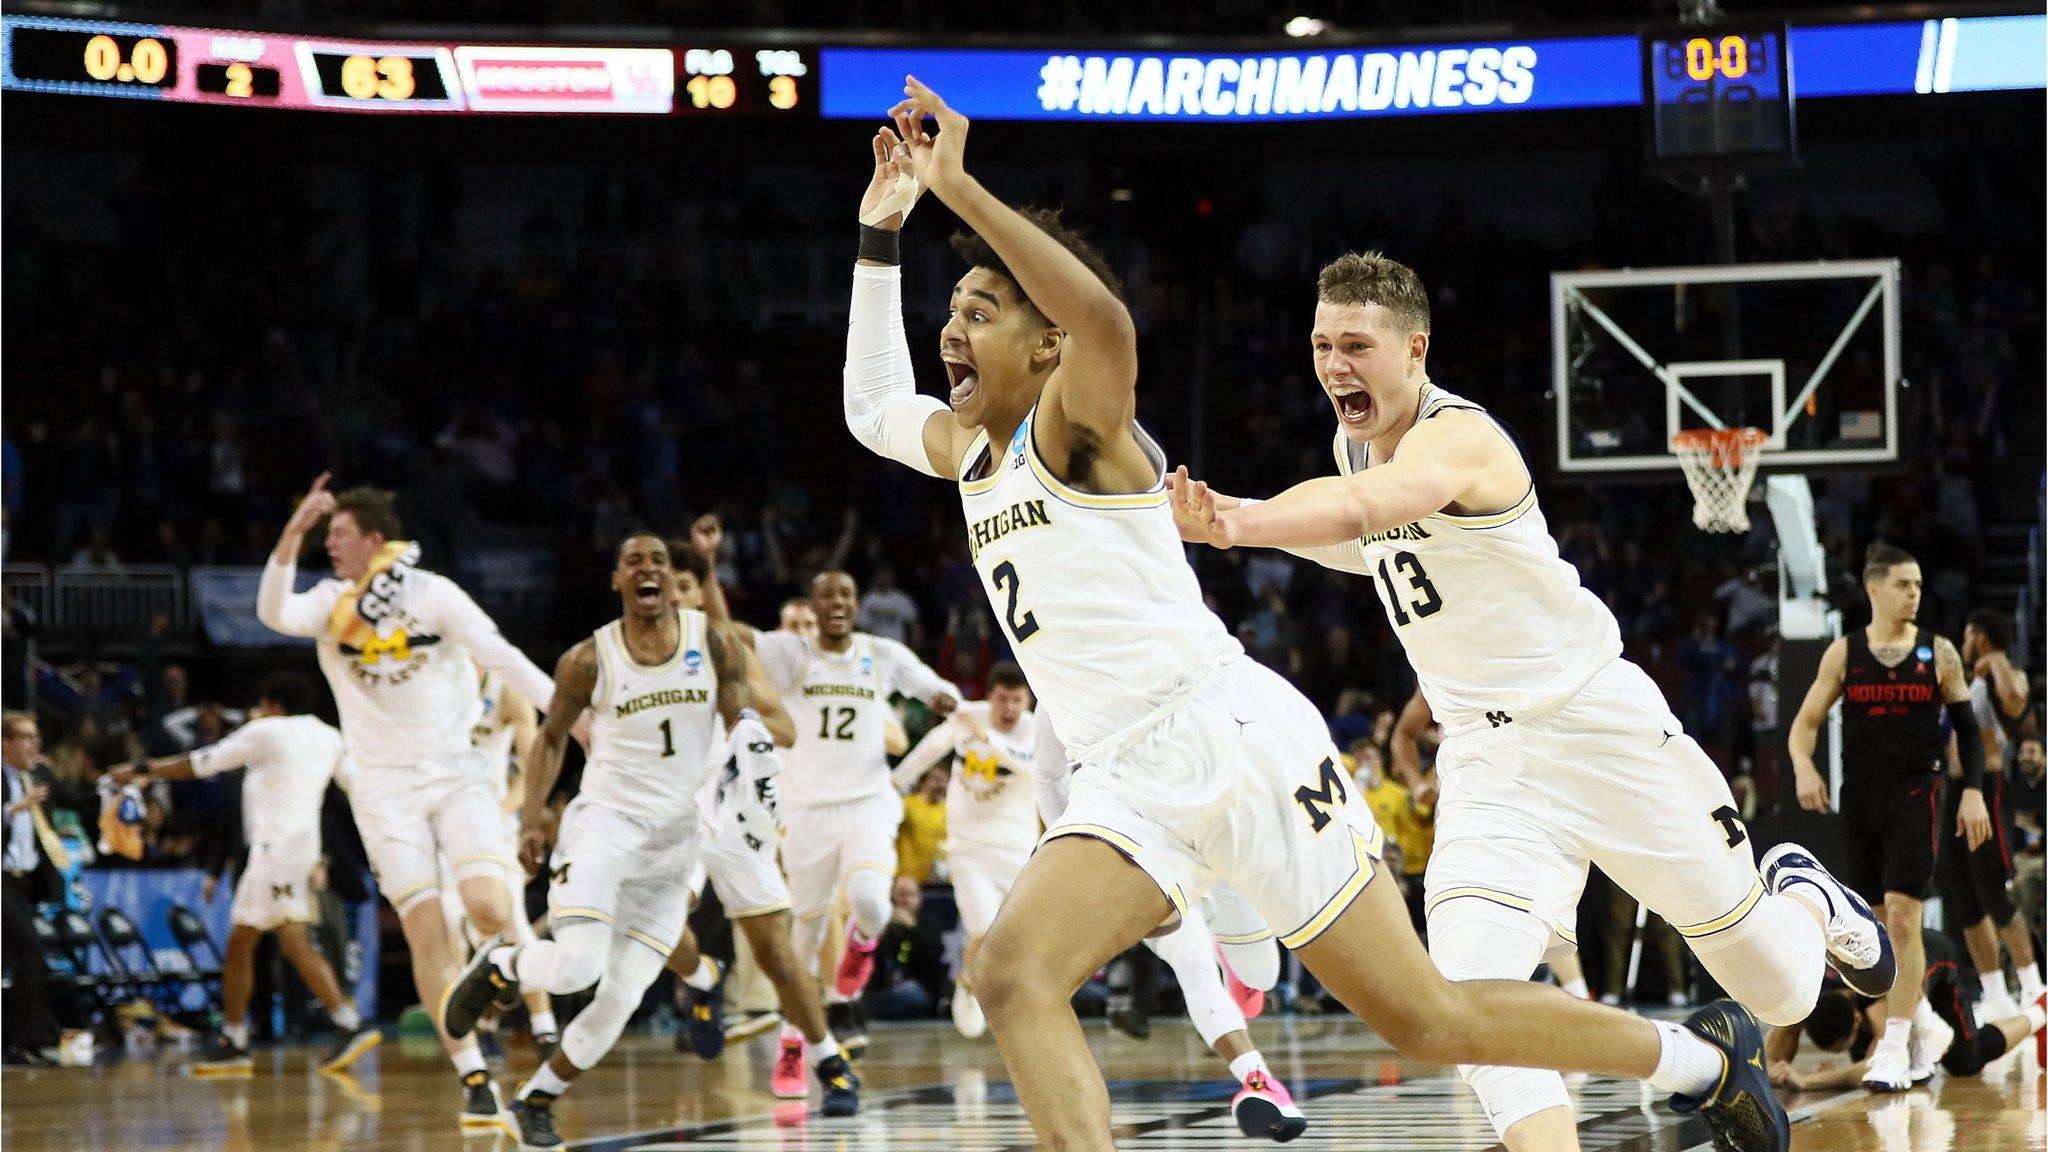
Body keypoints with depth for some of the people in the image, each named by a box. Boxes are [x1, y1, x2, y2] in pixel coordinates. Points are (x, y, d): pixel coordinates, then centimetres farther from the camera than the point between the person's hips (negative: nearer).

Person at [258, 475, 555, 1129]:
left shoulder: (433, 594, -3)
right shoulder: (332, 603, 3)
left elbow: (503, 659, -5)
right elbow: (274, 614, -16)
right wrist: (294, 532, -28)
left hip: (455, 774, -2)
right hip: (385, 790, 2)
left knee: (490, 909, -18)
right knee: (426, 931, -8)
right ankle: (475, 1080, -5)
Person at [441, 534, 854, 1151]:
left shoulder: (713, 643, -1)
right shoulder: (589, 660, -5)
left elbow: (748, 715, 4)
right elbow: (551, 737, 8)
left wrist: (755, 728, -21)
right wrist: (532, 820, 0)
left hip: (674, 841, 3)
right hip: (604, 822, -3)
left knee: (620, 999, -2)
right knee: (575, 967, -23)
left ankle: (535, 1100, 16)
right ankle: (498, 966, 9)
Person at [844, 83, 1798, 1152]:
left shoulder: (1076, 426, -8)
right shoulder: (971, 450, 17)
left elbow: (1104, 321, -31)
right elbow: (873, 408, 37)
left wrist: (962, 190, -33)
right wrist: (880, 232, 26)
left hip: (1230, 736, -7)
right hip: (1131, 781, 7)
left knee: (1426, 1018, -1)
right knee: (1013, 974, -19)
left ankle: (1702, 1055, 18)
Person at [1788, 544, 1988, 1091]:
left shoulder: (1938, 653, 2)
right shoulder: (1844, 653, 4)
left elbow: (1967, 727, 8)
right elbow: (1806, 722, 4)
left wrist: (1973, 791, -3)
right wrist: (1803, 767, -16)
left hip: (1915, 795, -2)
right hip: (1859, 795, 3)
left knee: (1902, 918, -14)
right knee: (1872, 922, 7)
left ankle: (1896, 1049, -17)